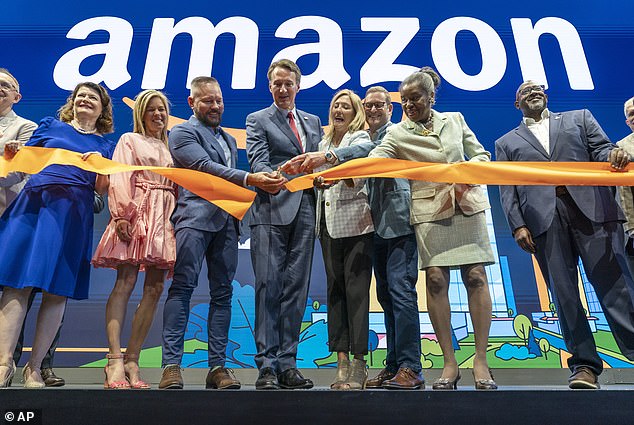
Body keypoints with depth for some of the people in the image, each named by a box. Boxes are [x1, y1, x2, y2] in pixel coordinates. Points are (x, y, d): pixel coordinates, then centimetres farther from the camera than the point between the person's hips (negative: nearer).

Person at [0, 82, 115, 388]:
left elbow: (102, 189, 10)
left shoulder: (105, 145, 18)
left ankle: (34, 366, 4)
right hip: (33, 203, 1)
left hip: (73, 213, 0)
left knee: (57, 290, -4)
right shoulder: (50, 126, 20)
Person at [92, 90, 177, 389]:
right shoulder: (130, 140, 13)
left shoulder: (171, 148, 25)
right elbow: (119, 178, -2)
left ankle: (131, 361, 0)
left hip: (165, 218, 5)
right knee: (125, 283, -13)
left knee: (155, 288, -3)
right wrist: (121, 215, -15)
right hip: (137, 214, -5)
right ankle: (115, 361, -16)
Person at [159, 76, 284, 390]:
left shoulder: (229, 139, 27)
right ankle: (171, 364, -5)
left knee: (223, 292, 3)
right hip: (195, 217, -6)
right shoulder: (182, 132, 6)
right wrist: (250, 179, -20)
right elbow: (206, 168, -10)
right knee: (182, 287, -9)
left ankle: (217, 366, 7)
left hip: (227, 221, 6)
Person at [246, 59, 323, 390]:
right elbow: (257, 162, -5)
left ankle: (287, 363, 11)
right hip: (272, 211, -4)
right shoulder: (258, 120, 10)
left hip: (305, 212, 4)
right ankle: (267, 365, 0)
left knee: (296, 288, 4)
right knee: (268, 286, -6)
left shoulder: (313, 122, 23)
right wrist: (273, 178, -27)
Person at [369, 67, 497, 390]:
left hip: (466, 203, 1)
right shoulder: (397, 133, 6)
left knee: (475, 276, -5)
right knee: (435, 279, -7)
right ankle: (449, 362, 3)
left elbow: (481, 155, 14)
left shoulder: (455, 119, 12)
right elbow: (372, 162, -10)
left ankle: (481, 360, 4)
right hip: (429, 209, -1)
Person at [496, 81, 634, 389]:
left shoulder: (579, 118, 24)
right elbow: (506, 189, 10)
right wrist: (517, 225, -4)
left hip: (591, 208, 0)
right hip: (543, 219, 0)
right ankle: (584, 365, 5)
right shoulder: (507, 142, 21)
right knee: (563, 293, -1)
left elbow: (601, 149, 12)